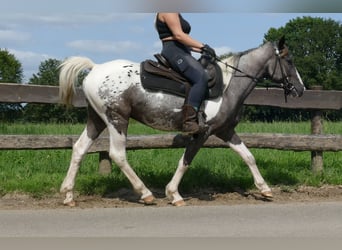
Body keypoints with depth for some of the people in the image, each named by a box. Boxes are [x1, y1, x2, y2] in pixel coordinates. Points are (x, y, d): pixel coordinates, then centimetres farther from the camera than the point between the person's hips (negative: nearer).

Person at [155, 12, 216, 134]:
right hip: (174, 52, -11)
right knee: (201, 78, -30)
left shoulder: (176, 14, 25)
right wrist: (202, 46, -19)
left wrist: (201, 50, 15)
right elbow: (178, 35, -18)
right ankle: (189, 122, -39)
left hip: (181, 52, 12)